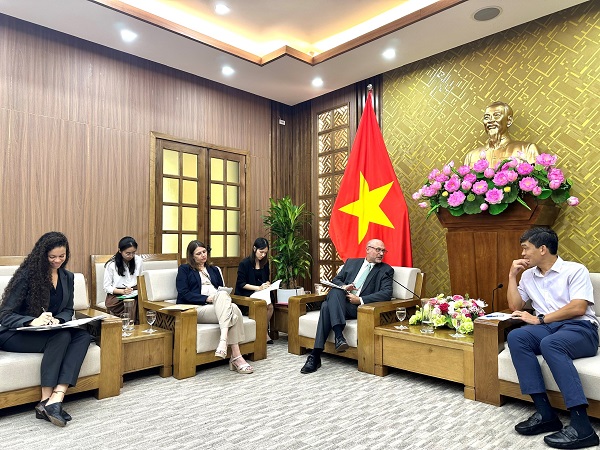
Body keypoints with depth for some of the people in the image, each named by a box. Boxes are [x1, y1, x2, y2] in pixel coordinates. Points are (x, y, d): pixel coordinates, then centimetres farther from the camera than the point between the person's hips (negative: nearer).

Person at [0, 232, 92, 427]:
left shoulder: (68, 277, 7)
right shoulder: (27, 275, -10)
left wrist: (58, 320, -17)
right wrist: (33, 321, -35)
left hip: (51, 331, 5)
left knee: (83, 336, -25)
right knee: (61, 336, -34)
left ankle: (56, 398, -36)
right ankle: (46, 401, -31)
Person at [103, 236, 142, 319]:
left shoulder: (138, 260, 7)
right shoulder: (111, 265, -4)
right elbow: (106, 287, -2)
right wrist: (122, 291, -17)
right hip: (116, 295, -3)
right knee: (131, 304, -36)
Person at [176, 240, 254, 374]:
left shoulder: (214, 270, 31)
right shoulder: (184, 269, 14)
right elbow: (183, 294, -1)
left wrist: (223, 298, -3)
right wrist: (207, 298, -14)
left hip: (218, 307, 5)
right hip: (197, 309, -5)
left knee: (234, 308, -34)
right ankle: (236, 356, -44)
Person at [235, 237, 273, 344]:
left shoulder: (265, 263, 9)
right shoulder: (245, 263, -8)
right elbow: (241, 284, -10)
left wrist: (267, 284, -4)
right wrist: (258, 288, -18)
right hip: (245, 295, -5)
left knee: (270, 306, -26)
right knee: (265, 305, -30)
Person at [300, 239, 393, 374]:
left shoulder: (386, 270, 11)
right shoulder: (351, 262, 23)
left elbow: (387, 294, -4)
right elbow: (335, 280, 20)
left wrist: (360, 300, -14)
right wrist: (343, 286, -6)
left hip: (359, 308, -3)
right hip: (339, 303, 4)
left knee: (327, 306, -31)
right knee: (335, 290, -33)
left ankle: (316, 355, -34)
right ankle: (339, 335, -40)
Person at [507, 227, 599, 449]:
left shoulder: (575, 270, 1)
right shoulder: (528, 275, 19)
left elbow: (578, 308, -12)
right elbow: (515, 306, 14)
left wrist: (539, 319, -14)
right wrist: (512, 275, 10)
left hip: (580, 329, -5)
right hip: (548, 328, 5)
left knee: (550, 343, -38)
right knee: (515, 337, -28)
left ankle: (581, 425, -36)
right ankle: (545, 413, -29)